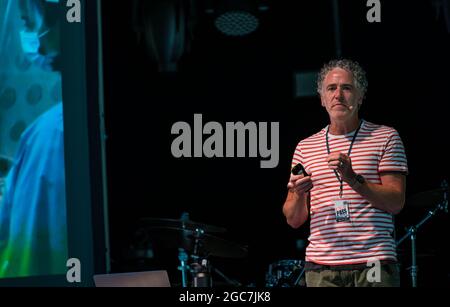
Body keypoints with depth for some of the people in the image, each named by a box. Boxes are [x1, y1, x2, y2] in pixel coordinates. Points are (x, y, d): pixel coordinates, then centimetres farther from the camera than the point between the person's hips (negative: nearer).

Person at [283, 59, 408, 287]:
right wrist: (298, 194, -9)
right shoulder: (305, 147, 14)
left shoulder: (385, 138, 6)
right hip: (321, 266, 2)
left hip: (374, 264, -2)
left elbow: (396, 203, -3)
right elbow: (294, 220, 12)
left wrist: (353, 179, -15)